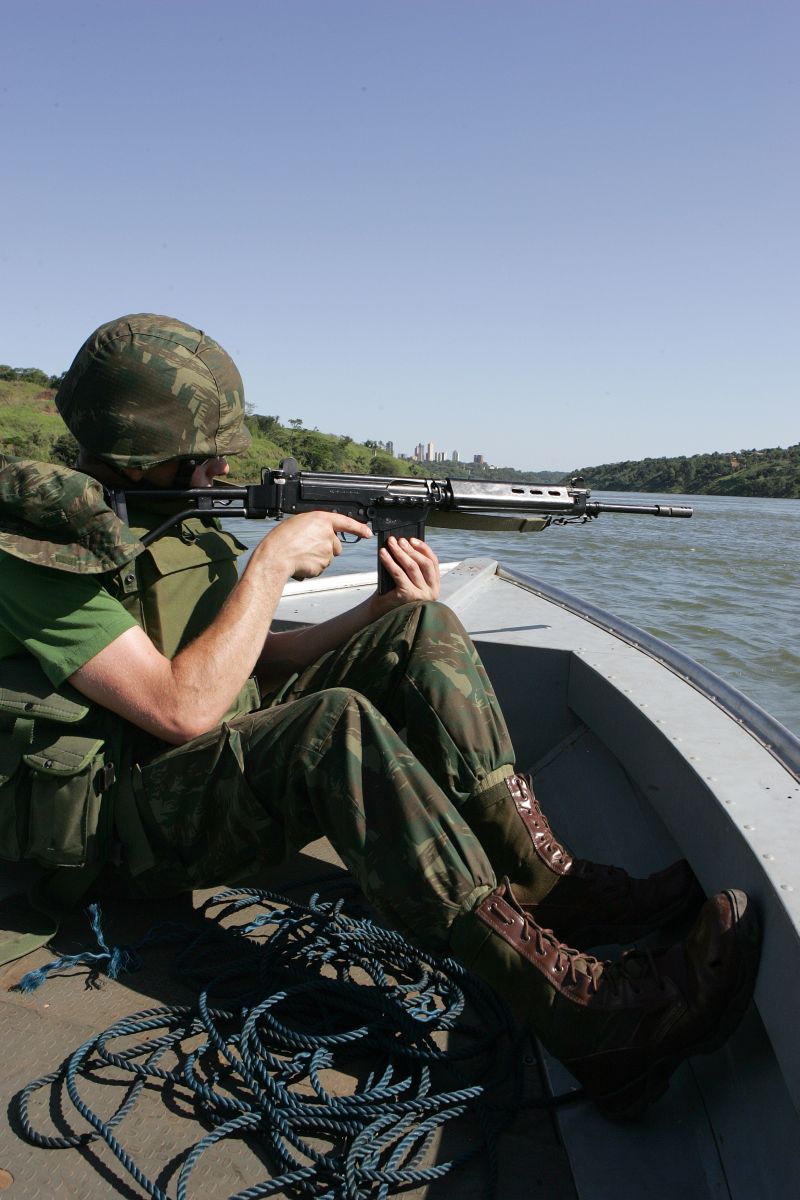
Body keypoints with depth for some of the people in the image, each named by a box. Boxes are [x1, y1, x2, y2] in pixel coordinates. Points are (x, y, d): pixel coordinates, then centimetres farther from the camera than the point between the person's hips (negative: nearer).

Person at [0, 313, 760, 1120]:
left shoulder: (181, 522, 11)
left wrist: (381, 613, -2)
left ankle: (553, 884, -18)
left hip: (236, 751, 8)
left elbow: (258, 661, 12)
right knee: (337, 725, -38)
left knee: (420, 629, -10)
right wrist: (271, 561, -19)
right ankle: (578, 1009, -39)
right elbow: (183, 708, -25)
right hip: (123, 819, -7)